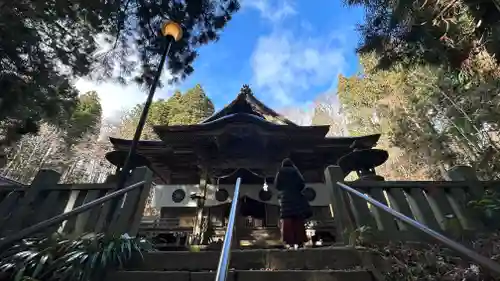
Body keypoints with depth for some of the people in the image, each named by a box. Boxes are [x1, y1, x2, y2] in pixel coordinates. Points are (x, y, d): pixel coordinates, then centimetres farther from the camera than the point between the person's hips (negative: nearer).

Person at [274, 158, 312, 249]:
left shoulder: (280, 172, 10)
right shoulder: (295, 171, 11)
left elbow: (276, 185, 6)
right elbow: (302, 184, 3)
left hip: (286, 198, -1)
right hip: (297, 198, 1)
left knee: (287, 221, -5)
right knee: (299, 221, 3)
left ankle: (289, 241, -12)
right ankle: (299, 241, 1)